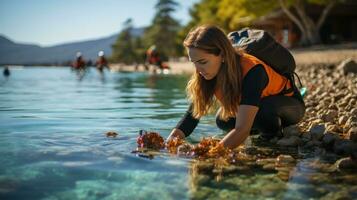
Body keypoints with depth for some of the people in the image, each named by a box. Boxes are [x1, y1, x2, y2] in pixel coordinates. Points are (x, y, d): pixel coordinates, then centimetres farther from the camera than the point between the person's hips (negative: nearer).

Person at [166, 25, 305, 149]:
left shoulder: (252, 71, -40)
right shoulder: (212, 72, -20)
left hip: (291, 105, -7)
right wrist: (170, 143, -37)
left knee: (263, 109, -38)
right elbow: (192, 115, -20)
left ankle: (274, 130, -4)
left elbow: (242, 130, -47)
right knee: (223, 121, -15)